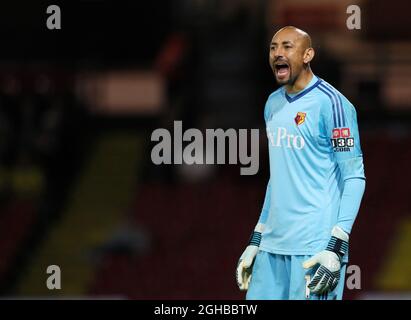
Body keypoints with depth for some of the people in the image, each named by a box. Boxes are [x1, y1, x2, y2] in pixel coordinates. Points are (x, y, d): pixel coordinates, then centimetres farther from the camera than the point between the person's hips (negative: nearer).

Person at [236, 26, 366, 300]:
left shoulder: (330, 103, -8)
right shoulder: (273, 104, 16)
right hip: (272, 246, 7)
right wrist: (256, 240, 20)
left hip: (315, 250, -7)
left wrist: (336, 248, -17)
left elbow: (354, 178, -10)